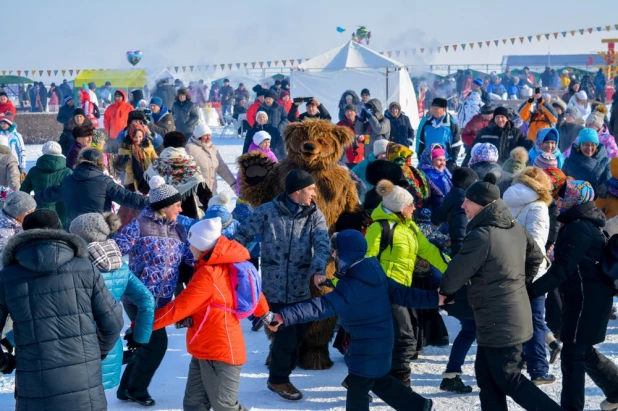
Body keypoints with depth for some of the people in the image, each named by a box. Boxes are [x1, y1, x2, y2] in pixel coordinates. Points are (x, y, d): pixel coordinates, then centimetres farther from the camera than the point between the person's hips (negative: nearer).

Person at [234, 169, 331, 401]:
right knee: (286, 334, -2)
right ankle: (278, 379, 19)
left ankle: (281, 374, 31)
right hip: (274, 287, -4)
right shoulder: (267, 212, -6)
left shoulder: (315, 215, 2)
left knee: (297, 334, 10)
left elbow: (323, 245, -13)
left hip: (300, 288, 4)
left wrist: (318, 270, -31)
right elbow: (243, 236, 1)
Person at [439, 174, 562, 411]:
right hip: (516, 313, 9)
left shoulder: (481, 235, -22)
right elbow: (536, 257, 20)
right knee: (486, 375, 16)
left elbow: (456, 274, -13)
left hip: (498, 322, -9)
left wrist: (444, 290, 7)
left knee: (508, 379, 2)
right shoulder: (515, 228, 5)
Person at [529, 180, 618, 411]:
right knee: (584, 351, 20)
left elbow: (562, 269, -26)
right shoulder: (588, 223, 11)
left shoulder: (577, 228, -20)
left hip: (587, 301, -10)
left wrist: (531, 291, -27)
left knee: (573, 356, -4)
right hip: (595, 296, 10)